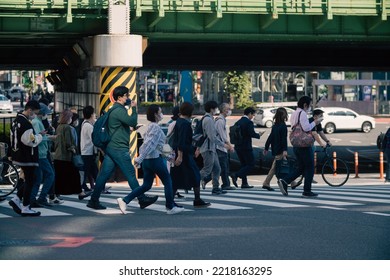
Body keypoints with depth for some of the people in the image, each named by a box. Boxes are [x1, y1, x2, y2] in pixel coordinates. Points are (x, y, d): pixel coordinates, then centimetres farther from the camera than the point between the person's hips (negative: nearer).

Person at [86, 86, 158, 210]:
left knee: (104, 175, 6)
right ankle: (142, 199, 3)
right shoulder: (119, 110, -13)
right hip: (119, 148, -10)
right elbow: (132, 122, -18)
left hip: (110, 148, 10)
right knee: (131, 173, -3)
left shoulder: (114, 110, 20)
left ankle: (94, 200, 3)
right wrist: (134, 108, -7)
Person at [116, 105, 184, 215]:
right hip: (155, 159, -9)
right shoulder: (156, 127, -15)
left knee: (146, 185, 10)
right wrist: (140, 159, -28)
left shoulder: (150, 127, 16)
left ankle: (124, 200, -1)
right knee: (167, 182, 7)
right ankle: (170, 207, 14)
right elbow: (149, 144, -23)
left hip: (147, 160, 9)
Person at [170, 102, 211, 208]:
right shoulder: (185, 123, -16)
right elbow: (181, 141, -23)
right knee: (195, 176, 3)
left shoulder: (178, 122, 12)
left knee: (176, 178, 8)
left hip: (177, 152, 9)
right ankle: (197, 201, 9)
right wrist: (180, 156, -26)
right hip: (185, 154, -9)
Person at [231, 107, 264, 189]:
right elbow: (252, 133, -20)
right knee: (251, 164, -2)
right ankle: (236, 175, -16)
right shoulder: (249, 122, -12)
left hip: (238, 147, 8)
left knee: (244, 164, 14)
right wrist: (259, 135, -3)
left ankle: (244, 183, 12)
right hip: (246, 147, -8)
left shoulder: (238, 122, 11)